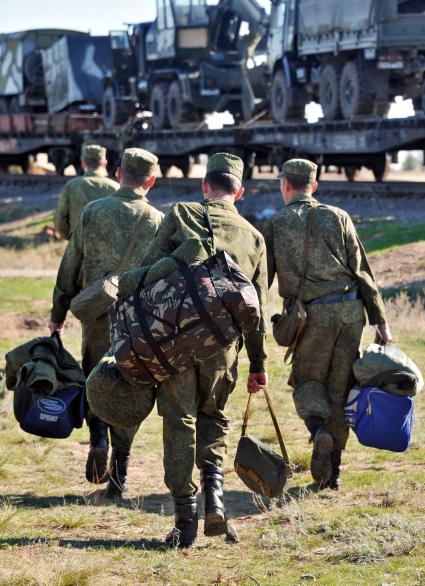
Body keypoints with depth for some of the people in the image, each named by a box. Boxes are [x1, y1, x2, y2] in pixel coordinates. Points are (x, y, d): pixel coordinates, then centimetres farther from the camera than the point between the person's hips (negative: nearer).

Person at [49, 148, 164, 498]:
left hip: (98, 314, 0)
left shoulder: (93, 212, -2)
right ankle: (118, 476, 7)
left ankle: (98, 435, -9)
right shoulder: (158, 221, -2)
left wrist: (58, 314, 11)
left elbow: (70, 266, 2)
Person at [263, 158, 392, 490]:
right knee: (340, 388, 11)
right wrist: (380, 322, 5)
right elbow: (362, 271, 4)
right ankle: (332, 473, 10)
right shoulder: (338, 217, 8)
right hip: (351, 310, 2)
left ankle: (319, 430, -15)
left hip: (313, 316, -2)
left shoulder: (274, 226, 5)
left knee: (307, 381, 17)